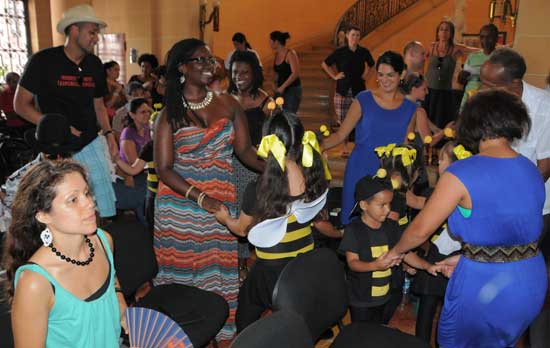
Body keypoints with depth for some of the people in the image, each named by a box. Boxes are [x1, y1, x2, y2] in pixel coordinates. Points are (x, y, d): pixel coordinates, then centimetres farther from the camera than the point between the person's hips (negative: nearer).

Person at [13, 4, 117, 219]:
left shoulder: (95, 65, 5)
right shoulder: (44, 61, -9)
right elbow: (20, 104, -7)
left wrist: (108, 133, 0)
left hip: (90, 145, 4)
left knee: (101, 205, 3)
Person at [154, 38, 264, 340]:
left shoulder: (227, 104, 7)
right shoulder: (170, 114, 0)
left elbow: (245, 150, 6)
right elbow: (164, 169, -6)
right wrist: (198, 197, -19)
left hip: (221, 204, 2)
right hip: (180, 206, -2)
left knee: (219, 271, 5)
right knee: (183, 272, 3)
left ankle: (219, 331, 22)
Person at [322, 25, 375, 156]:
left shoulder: (364, 52, 5)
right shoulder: (340, 52, 1)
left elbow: (372, 65, 24)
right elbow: (325, 64, 13)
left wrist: (366, 76, 10)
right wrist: (334, 76, 5)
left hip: (359, 90, 1)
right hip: (343, 90, 0)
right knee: (344, 121, 1)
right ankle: (345, 148, 11)